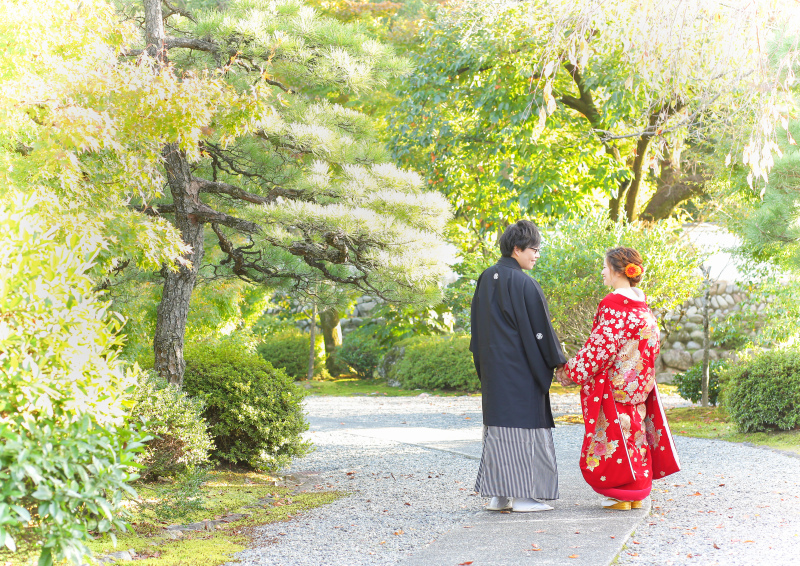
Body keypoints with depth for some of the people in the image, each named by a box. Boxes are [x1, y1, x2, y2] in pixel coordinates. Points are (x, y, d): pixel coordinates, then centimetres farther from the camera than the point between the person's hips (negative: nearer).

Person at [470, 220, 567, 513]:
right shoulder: (523, 284, -15)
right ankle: (523, 495, 1)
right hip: (521, 367, -7)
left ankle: (498, 495, 12)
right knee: (523, 423, -1)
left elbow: (478, 328, 13)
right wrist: (558, 361, -3)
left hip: (492, 367, 7)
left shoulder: (486, 279, 8)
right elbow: (539, 327, -13)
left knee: (498, 424, 10)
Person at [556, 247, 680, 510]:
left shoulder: (613, 303, -17)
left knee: (614, 432, -1)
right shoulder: (643, 303, 9)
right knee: (635, 430, 12)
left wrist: (571, 371, -12)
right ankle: (637, 494, 18)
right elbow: (651, 343, 14)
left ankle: (621, 495, 4)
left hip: (614, 383, -8)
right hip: (638, 383, 8)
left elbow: (600, 345, -18)